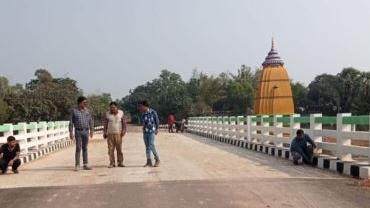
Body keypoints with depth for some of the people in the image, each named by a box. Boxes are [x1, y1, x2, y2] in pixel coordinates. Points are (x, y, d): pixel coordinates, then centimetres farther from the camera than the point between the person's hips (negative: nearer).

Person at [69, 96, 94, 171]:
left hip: (86, 131, 3)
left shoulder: (87, 110, 4)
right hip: (78, 131, -3)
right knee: (78, 148, -7)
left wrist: (92, 130, 0)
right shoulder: (73, 110, -7)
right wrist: (71, 133, -9)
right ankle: (77, 166, -1)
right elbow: (71, 122, -5)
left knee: (85, 148, 8)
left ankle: (85, 165, 12)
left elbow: (91, 121, 7)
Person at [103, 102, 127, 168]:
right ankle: (112, 163, 4)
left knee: (119, 149, -1)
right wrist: (105, 132, 0)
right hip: (110, 134, 1)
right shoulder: (107, 114, 6)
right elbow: (105, 124, 7)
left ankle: (120, 162, 6)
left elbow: (124, 122, 6)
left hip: (118, 134, 0)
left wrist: (124, 130, -5)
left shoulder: (121, 113, 6)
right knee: (110, 149, -2)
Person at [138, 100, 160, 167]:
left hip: (152, 132, -5)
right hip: (145, 132, 6)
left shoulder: (153, 112, -9)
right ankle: (149, 162, 13)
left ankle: (157, 160, 7)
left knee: (151, 146, -11)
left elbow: (157, 121, 0)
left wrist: (156, 129, 2)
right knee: (147, 147, 7)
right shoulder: (142, 113, 6)